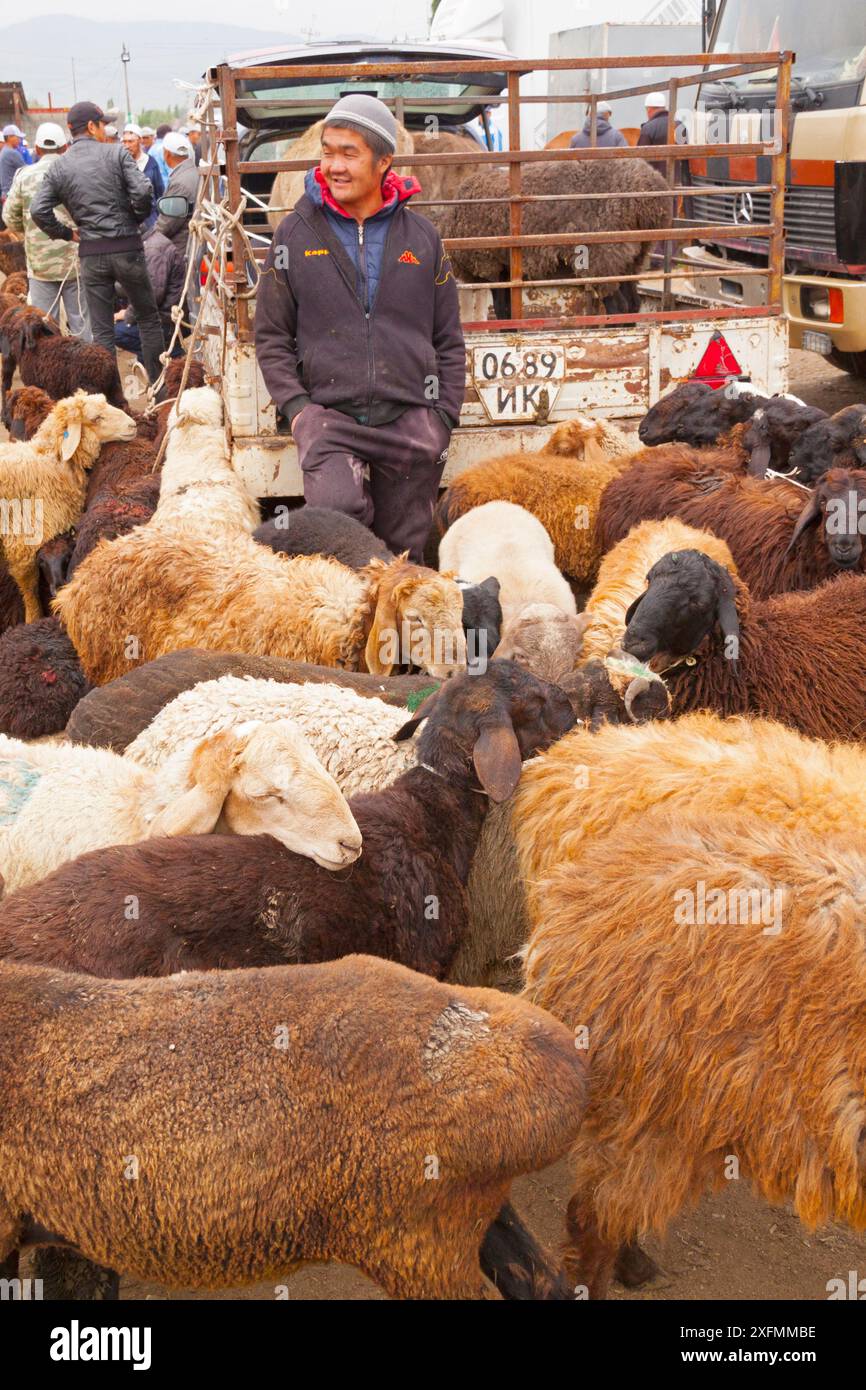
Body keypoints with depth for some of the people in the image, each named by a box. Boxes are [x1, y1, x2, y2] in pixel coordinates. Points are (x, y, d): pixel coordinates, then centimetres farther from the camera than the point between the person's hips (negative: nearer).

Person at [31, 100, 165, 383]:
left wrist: (66, 234, 9)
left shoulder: (59, 167, 4)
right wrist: (137, 219, 3)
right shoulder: (117, 154, -4)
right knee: (149, 319, 12)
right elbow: (142, 190, -15)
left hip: (90, 253, 2)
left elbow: (38, 211, -5)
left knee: (102, 330, 7)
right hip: (127, 247, -2)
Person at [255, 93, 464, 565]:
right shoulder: (296, 234, 5)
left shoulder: (421, 237, 9)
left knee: (403, 550, 7)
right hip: (328, 412, -2)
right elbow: (271, 336, 7)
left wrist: (444, 417, 5)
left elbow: (449, 342, 13)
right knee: (335, 507, -28)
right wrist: (295, 406, -5)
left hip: (411, 419, 2)